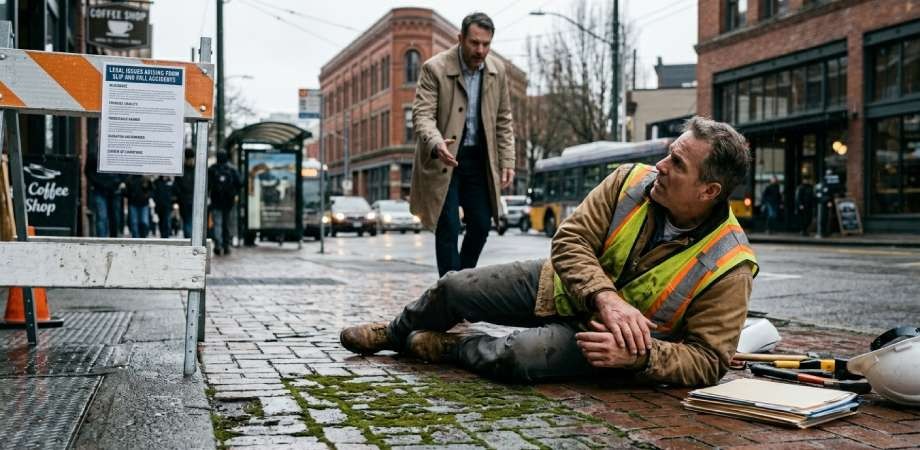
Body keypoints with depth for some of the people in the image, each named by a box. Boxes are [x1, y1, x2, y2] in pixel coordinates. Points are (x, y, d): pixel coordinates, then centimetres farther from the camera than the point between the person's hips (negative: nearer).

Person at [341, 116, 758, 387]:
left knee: (519, 356, -33)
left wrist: (638, 356, -39)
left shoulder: (728, 268, -27)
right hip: (560, 285, 4)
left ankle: (451, 348, 2)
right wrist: (606, 298, -34)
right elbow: (569, 241, -18)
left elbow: (709, 361, -23)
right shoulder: (631, 181, -18)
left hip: (595, 337, -4)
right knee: (454, 288, 4)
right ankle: (396, 334, 39)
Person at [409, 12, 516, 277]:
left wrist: (507, 161, 2)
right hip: (443, 158, -4)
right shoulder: (434, 68, -12)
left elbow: (503, 120, 9)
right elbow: (422, 114, -18)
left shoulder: (497, 71, 2)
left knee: (481, 225, 6)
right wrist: (436, 144, -38)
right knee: (448, 229, -5)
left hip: (480, 158, 5)